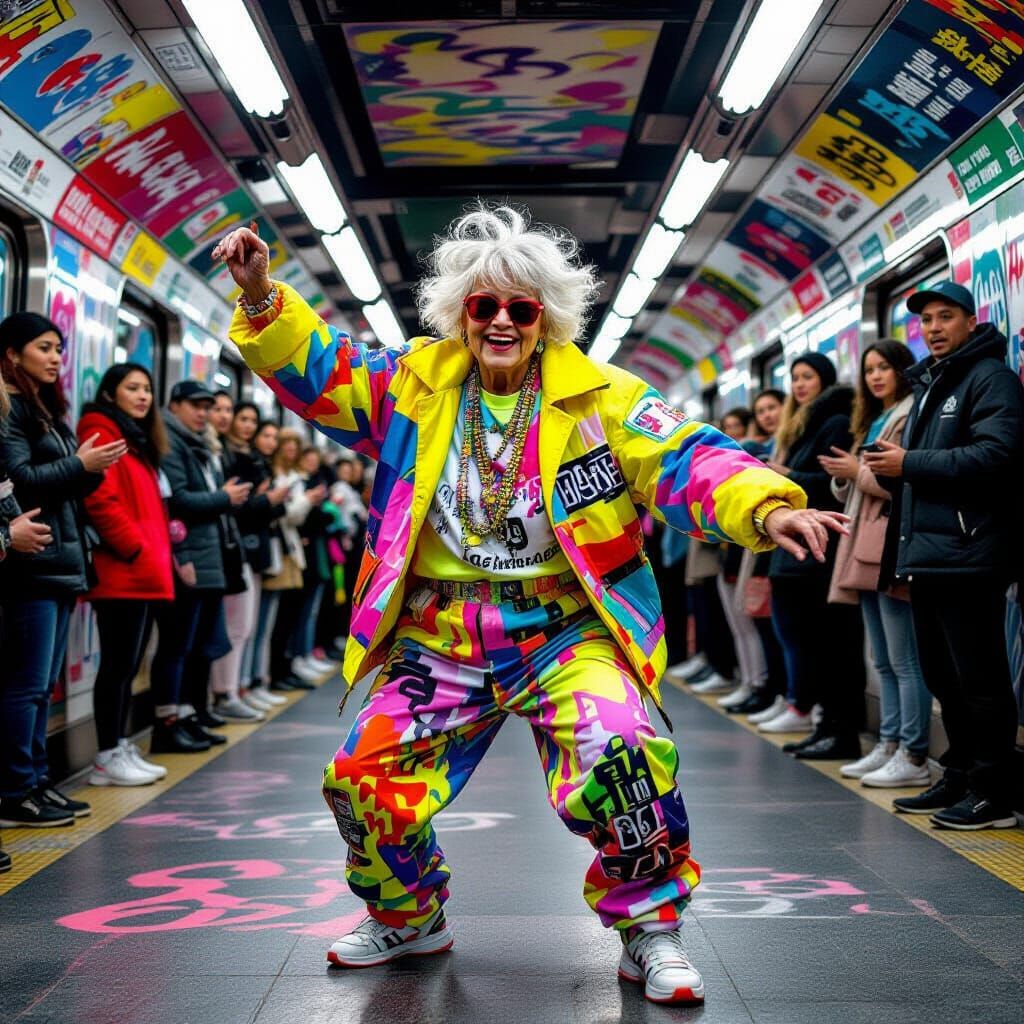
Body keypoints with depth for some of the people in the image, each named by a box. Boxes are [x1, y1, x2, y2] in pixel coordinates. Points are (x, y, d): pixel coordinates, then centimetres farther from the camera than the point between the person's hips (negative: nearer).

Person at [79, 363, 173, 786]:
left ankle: (121, 747, 17)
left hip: (143, 573, 10)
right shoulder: (101, 431, -6)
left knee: (128, 664, 12)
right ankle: (108, 756, -1)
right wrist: (135, 549, -17)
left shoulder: (138, 439, 23)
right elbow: (100, 500, -18)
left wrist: (159, 552, 13)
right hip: (122, 572, -10)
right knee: (119, 663, -7)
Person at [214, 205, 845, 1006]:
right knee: (366, 778, -1)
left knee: (618, 754, -27)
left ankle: (651, 927, -1)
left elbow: (687, 462, -13)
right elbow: (317, 369, 6)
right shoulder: (414, 384, 5)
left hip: (564, 627, -3)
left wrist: (766, 509, -33)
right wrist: (263, 298, -13)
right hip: (440, 632, 3)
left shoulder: (601, 398, -3)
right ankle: (408, 920, 29)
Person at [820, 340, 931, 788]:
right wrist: (843, 476, 6)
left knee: (905, 660, -8)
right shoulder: (871, 422, 22)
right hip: (865, 549, 10)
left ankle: (913, 758, -5)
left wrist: (859, 471, -10)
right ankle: (888, 747, 18)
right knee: (883, 661, 13)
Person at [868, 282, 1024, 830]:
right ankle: (959, 778, 24)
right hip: (926, 553, 10)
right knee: (942, 675, 14)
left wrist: (911, 464, -17)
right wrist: (890, 466, 4)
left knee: (979, 678, -6)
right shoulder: (927, 385, 23)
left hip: (968, 554, -9)